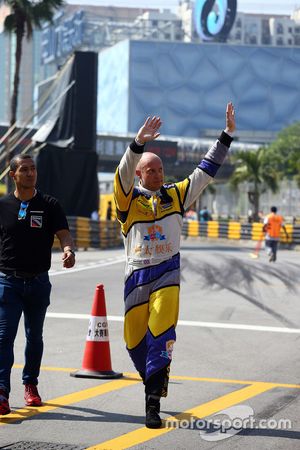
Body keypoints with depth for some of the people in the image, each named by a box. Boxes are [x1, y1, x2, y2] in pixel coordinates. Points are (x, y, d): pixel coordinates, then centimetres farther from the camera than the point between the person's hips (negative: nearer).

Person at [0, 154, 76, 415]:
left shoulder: (49, 205, 2)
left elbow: (64, 234, -9)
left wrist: (68, 250, -31)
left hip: (38, 282, 1)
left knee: (34, 336, 13)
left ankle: (30, 385, 28)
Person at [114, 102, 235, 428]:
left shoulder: (176, 195, 11)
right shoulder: (128, 199, 2)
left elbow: (205, 171, 12)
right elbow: (123, 174, -18)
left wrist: (227, 134, 7)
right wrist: (138, 144, -33)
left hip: (168, 272, 0)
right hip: (137, 275, 0)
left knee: (161, 332, -16)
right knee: (134, 339, 2)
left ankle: (153, 401, -17)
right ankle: (156, 382, 29)